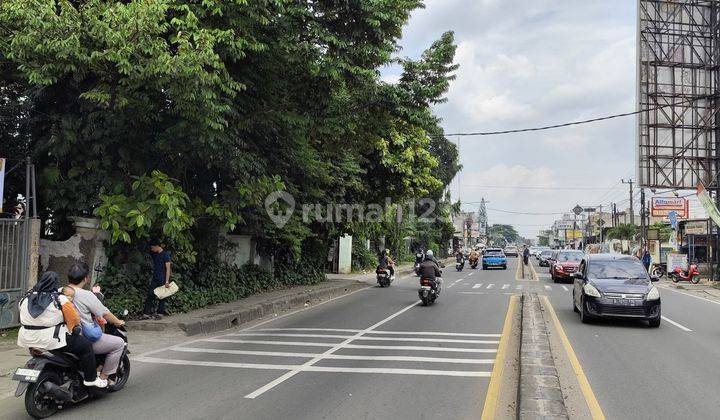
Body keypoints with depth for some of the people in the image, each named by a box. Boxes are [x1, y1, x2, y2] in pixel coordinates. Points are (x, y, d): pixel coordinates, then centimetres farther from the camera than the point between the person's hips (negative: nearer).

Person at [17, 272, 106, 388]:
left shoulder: (27, 298, 6)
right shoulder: (60, 299, -12)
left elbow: (23, 318, 15)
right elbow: (75, 318, -9)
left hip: (28, 340, 8)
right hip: (50, 341, -8)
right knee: (86, 345, 3)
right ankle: (90, 379, 6)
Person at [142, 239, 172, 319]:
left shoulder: (165, 254, -11)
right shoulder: (154, 254, 10)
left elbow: (168, 268, -14)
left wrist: (167, 281, -18)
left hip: (162, 279, -6)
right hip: (155, 278, 6)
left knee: (161, 297, 1)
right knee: (150, 296, -1)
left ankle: (160, 313, 11)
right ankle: (146, 313, 0)